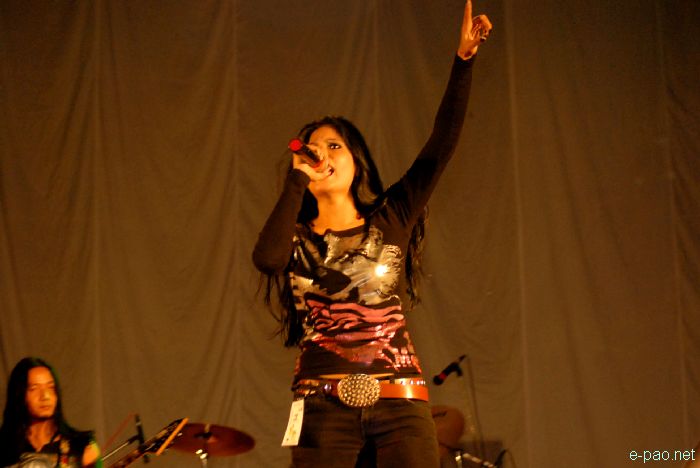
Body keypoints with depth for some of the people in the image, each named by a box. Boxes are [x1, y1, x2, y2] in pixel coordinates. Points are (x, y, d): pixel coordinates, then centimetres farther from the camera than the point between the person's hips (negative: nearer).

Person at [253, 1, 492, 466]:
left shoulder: (391, 219, 11)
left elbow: (441, 146, 2)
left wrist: (464, 59, -7)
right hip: (325, 406, 0)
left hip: (401, 401, 0)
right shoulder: (296, 237, 10)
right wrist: (298, 178, -5)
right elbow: (266, 258, -15)